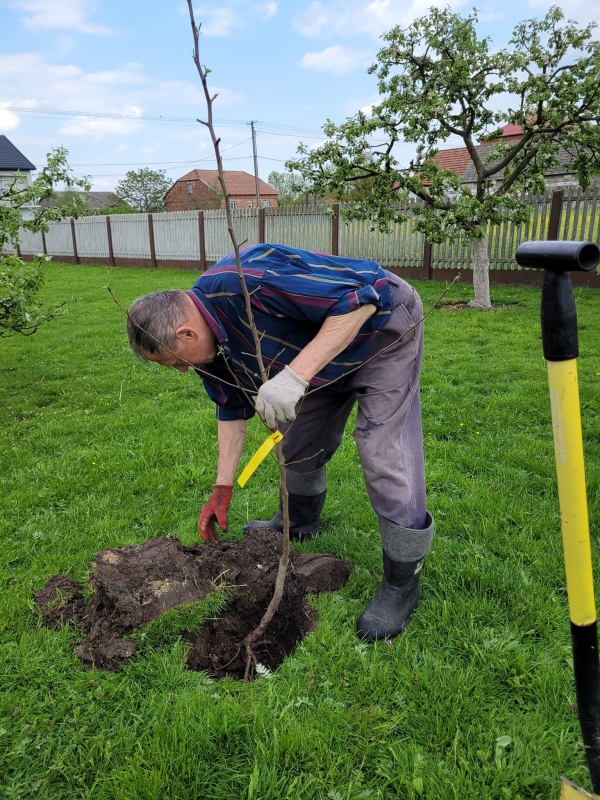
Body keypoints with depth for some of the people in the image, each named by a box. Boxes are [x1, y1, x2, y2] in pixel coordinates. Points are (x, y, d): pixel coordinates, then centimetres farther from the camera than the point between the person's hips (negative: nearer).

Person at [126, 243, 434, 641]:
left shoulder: (251, 281, -37)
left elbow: (363, 295, -37)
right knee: (300, 440, 16)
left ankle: (403, 582, 4)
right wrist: (223, 488, 8)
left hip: (381, 328, -8)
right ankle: (300, 521, 42)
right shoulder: (206, 339, -7)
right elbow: (233, 407, 6)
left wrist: (296, 374, -43)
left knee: (386, 457, -13)